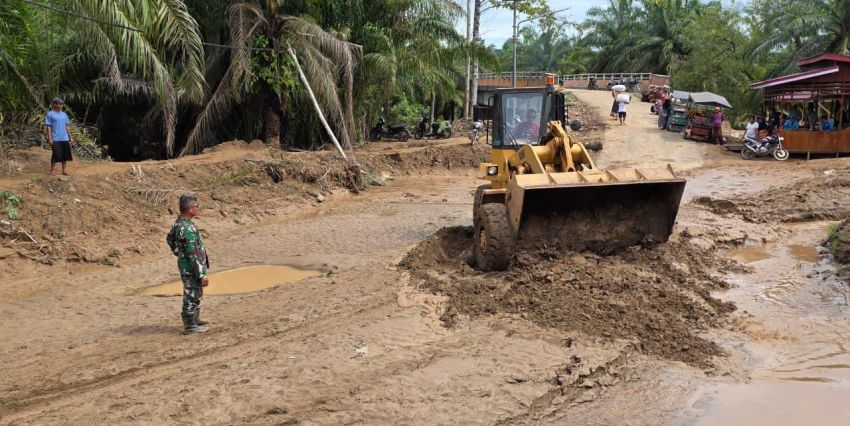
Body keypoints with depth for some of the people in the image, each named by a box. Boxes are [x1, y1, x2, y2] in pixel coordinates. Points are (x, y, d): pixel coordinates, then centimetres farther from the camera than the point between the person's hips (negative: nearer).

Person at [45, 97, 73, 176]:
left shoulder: (64, 114, 14)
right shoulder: (50, 114, -3)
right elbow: (48, 127, -5)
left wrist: (70, 136, 13)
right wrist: (49, 138, -10)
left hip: (65, 138, 5)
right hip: (55, 139, -5)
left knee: (65, 155, 6)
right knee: (55, 155, -5)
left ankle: (64, 170, 16)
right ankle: (52, 171, 5)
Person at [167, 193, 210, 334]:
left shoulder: (178, 223, 3)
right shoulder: (187, 228, -28)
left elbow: (169, 239, 23)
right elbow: (194, 255, -27)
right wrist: (202, 275, -22)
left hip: (186, 265, 10)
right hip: (191, 269, -10)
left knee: (196, 294, 24)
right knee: (192, 296, 4)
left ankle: (195, 319, 38)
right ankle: (189, 326, 16)